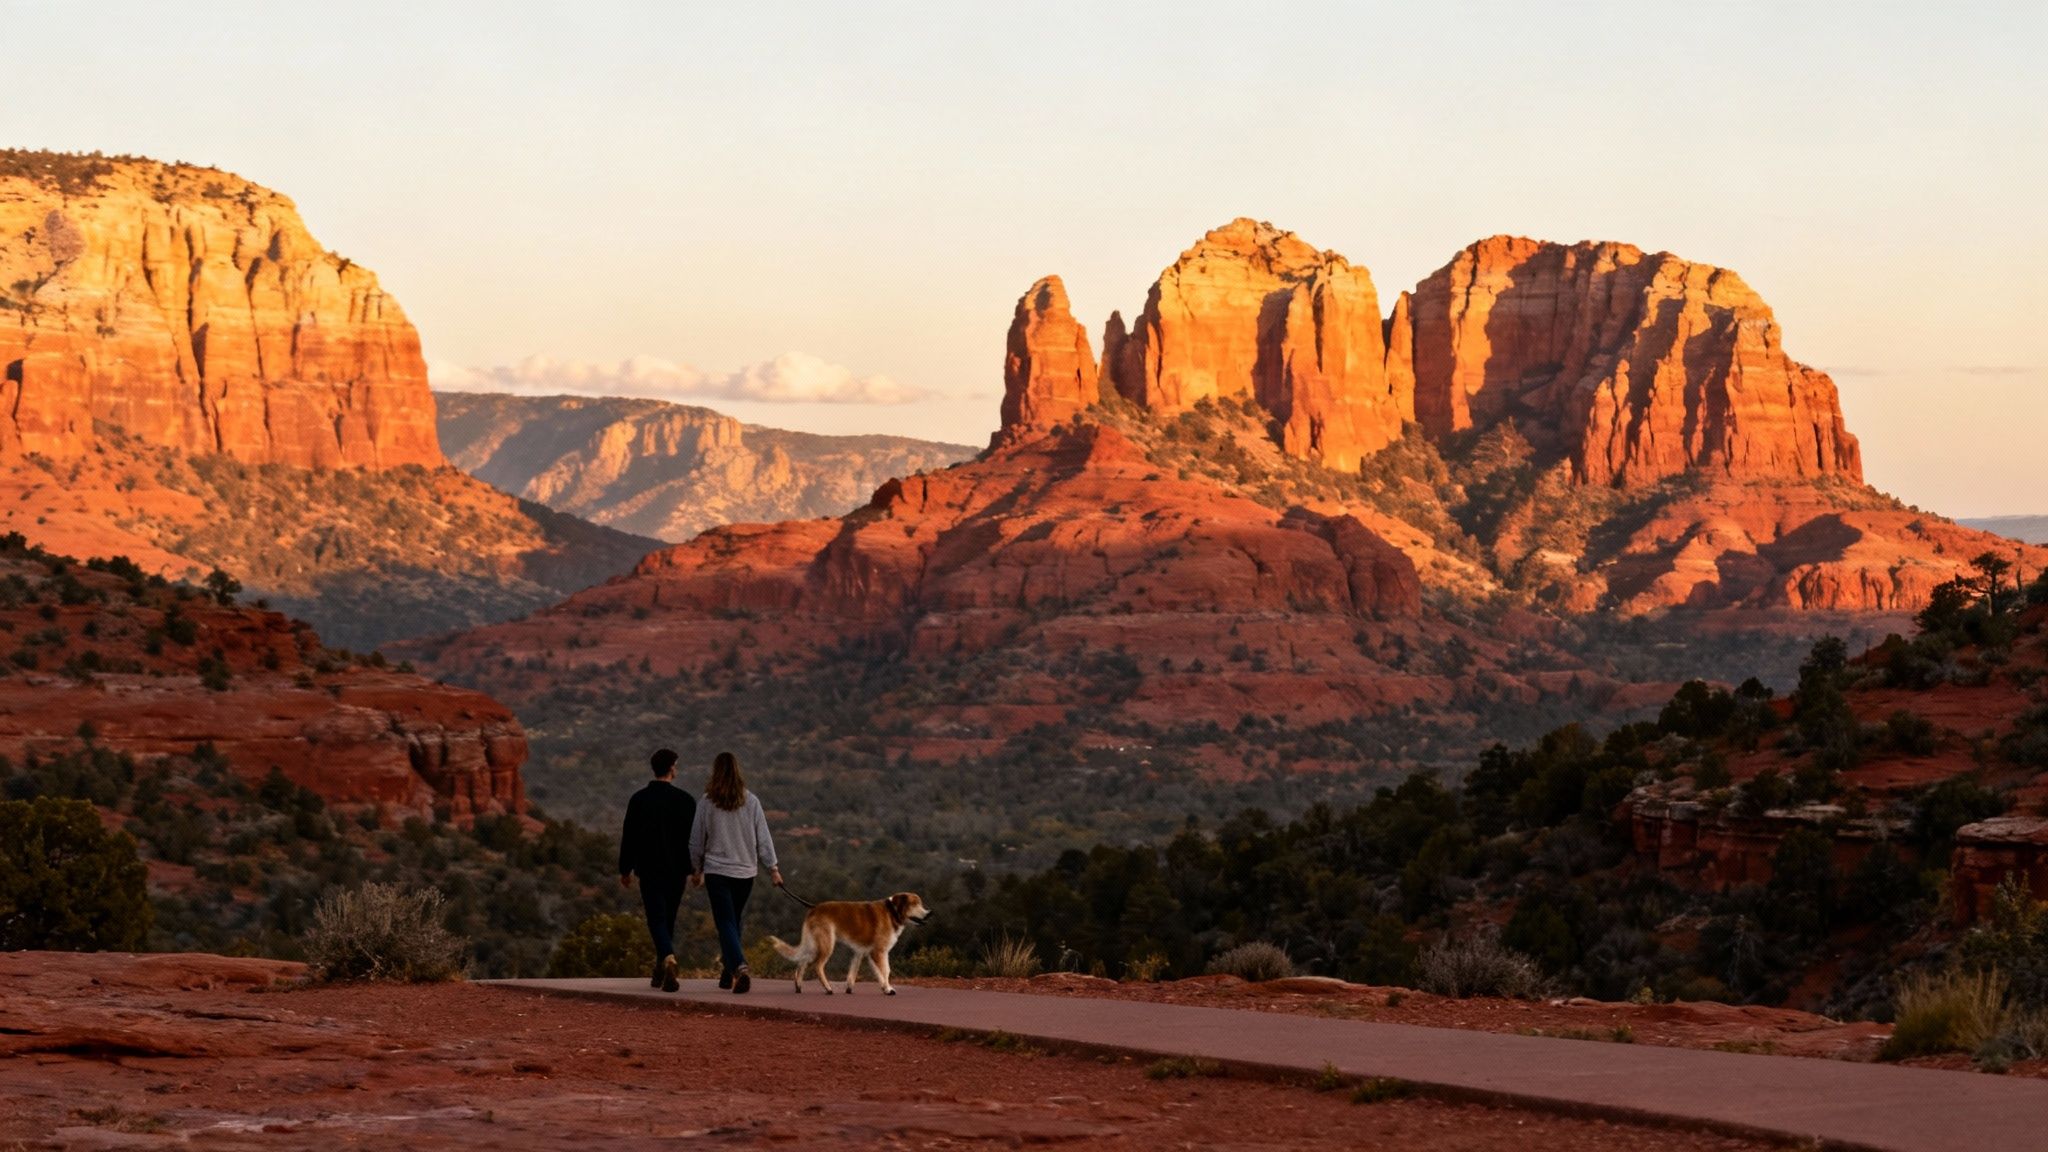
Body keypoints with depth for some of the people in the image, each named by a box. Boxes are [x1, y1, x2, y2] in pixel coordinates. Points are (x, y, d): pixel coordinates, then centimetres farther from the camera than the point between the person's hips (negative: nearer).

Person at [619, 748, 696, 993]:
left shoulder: (639, 799, -2)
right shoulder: (684, 800, -3)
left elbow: (628, 836, 0)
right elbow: (693, 836, -1)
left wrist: (625, 869, 9)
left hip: (649, 870, -1)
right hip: (676, 869, 1)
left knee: (657, 918, -5)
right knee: (668, 919, 14)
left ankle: (668, 958, -32)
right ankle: (660, 973, 21)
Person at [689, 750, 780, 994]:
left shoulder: (707, 803, -5)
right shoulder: (751, 801, -2)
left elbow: (697, 840, 3)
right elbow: (763, 838, 1)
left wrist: (696, 869, 17)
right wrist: (772, 867, 10)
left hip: (717, 872, -3)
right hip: (746, 871, 3)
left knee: (726, 923, -5)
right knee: (733, 921, 17)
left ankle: (740, 967, -25)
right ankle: (728, 971, 22)